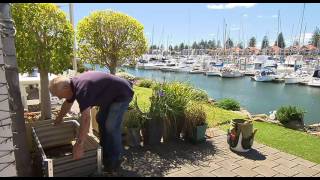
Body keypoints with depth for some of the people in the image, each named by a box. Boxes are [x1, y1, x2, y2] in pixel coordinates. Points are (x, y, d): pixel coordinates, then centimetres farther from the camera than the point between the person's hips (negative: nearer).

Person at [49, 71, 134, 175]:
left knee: (111, 126, -13)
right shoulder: (73, 85, -1)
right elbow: (67, 104, 19)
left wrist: (79, 145, -35)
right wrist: (59, 118, 34)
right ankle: (105, 154, 26)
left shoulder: (82, 88, -32)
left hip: (122, 93, -10)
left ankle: (114, 164, 3)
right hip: (110, 94, 10)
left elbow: (85, 118, -37)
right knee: (101, 120, 14)